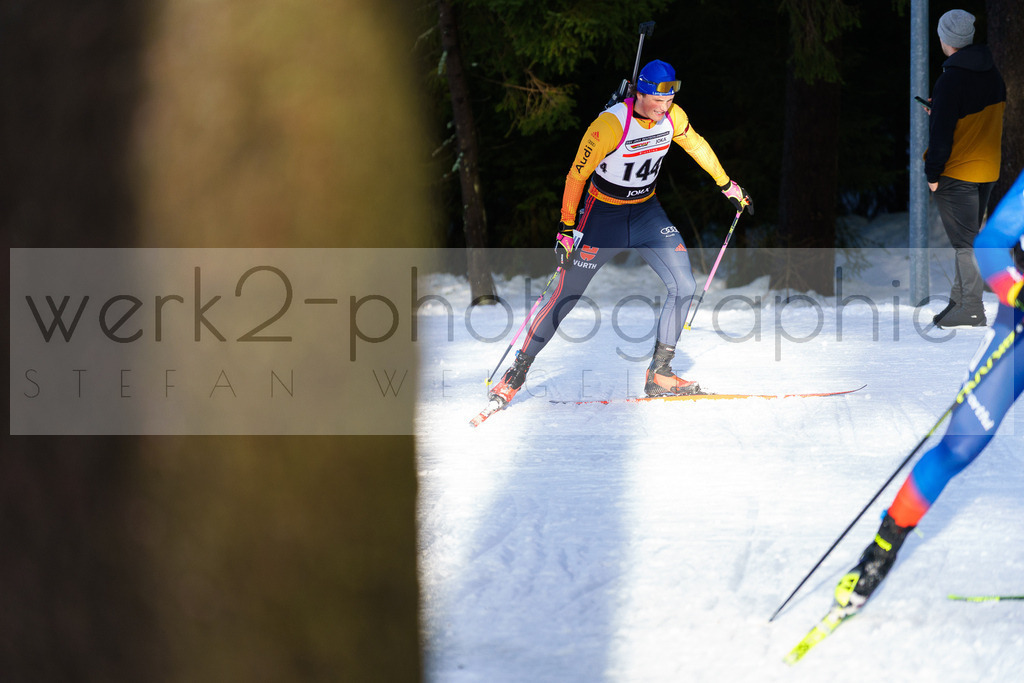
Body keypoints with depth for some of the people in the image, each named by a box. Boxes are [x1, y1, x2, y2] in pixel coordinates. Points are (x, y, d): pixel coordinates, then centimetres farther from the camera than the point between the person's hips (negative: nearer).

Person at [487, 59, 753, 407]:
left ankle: (659, 375, 1)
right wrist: (567, 228, -20)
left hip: (646, 211, 5)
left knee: (683, 286, -9)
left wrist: (727, 185, 19)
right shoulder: (609, 125, -27)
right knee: (567, 295, -3)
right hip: (603, 214, -5)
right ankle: (518, 370, 11)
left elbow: (696, 145, 11)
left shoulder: (672, 117, -10)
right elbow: (577, 174, -20)